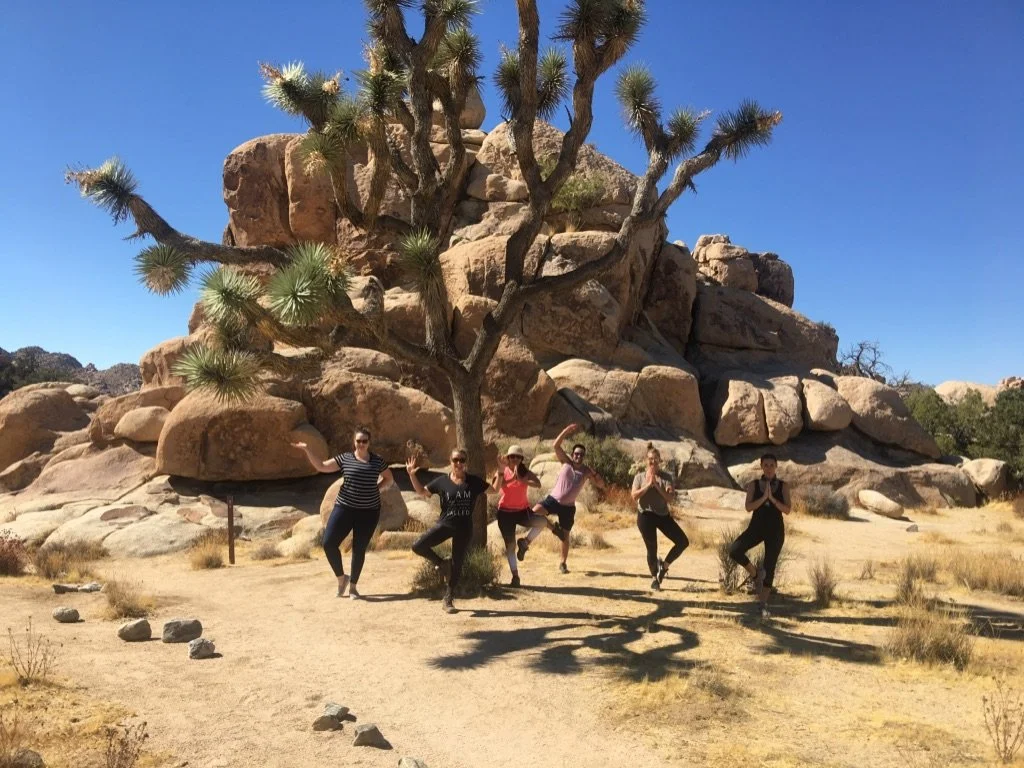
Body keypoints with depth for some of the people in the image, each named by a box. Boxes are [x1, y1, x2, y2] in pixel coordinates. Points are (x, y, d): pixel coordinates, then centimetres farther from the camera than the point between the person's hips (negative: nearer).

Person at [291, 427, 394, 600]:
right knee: (329, 543, -9)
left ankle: (353, 586, 23)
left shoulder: (377, 461, 1)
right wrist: (307, 450, -8)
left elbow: (389, 479, 14)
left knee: (359, 549, 6)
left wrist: (375, 489, -2)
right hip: (344, 507, 1)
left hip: (369, 512, -1)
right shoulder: (345, 458, 1)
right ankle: (341, 578, 13)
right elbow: (321, 466, 1)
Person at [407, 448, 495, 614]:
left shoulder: (474, 481, 0)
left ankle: (448, 600, 23)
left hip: (464, 529, 0)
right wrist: (412, 475, -4)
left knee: (457, 565, 6)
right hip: (445, 524, 0)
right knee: (418, 546, -18)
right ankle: (441, 563, 9)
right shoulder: (442, 481, -2)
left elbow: (494, 490, 9)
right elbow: (422, 492, 8)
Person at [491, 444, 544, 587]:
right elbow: (495, 488, -24)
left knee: (543, 521, -26)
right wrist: (501, 470, -30)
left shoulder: (525, 473, -2)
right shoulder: (501, 472, -4)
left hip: (522, 511, 1)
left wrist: (521, 480, -33)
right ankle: (515, 577, 14)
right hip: (505, 512, -1)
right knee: (510, 545, 1)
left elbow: (538, 484, -22)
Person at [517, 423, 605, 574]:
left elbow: (601, 485, -4)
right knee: (535, 511, -30)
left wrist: (596, 475, -24)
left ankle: (563, 563, 26)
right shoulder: (566, 462, -3)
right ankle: (553, 528, -8)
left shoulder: (587, 471, 0)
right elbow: (556, 446, -16)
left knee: (565, 536, 8)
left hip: (568, 506, 1)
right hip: (553, 499, -1)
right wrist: (567, 430, -26)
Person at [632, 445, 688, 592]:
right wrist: (648, 485, -18)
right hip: (646, 516, -2)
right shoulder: (640, 476, 1)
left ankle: (664, 566, 12)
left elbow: (670, 497, -10)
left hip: (663, 515, 2)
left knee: (683, 541, -6)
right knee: (652, 549, 3)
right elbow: (634, 496, -11)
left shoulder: (665, 477, 1)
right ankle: (655, 578, 25)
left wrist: (657, 485, -19)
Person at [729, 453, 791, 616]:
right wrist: (763, 497, -23)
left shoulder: (783, 486, 0)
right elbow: (748, 507, -10)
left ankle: (763, 604, 17)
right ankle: (755, 574, 3)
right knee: (734, 551, -23)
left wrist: (772, 498, -22)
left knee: (769, 567, 3)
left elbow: (787, 510, -9)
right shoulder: (753, 484, 0)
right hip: (756, 528, 0)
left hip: (775, 530, 0)